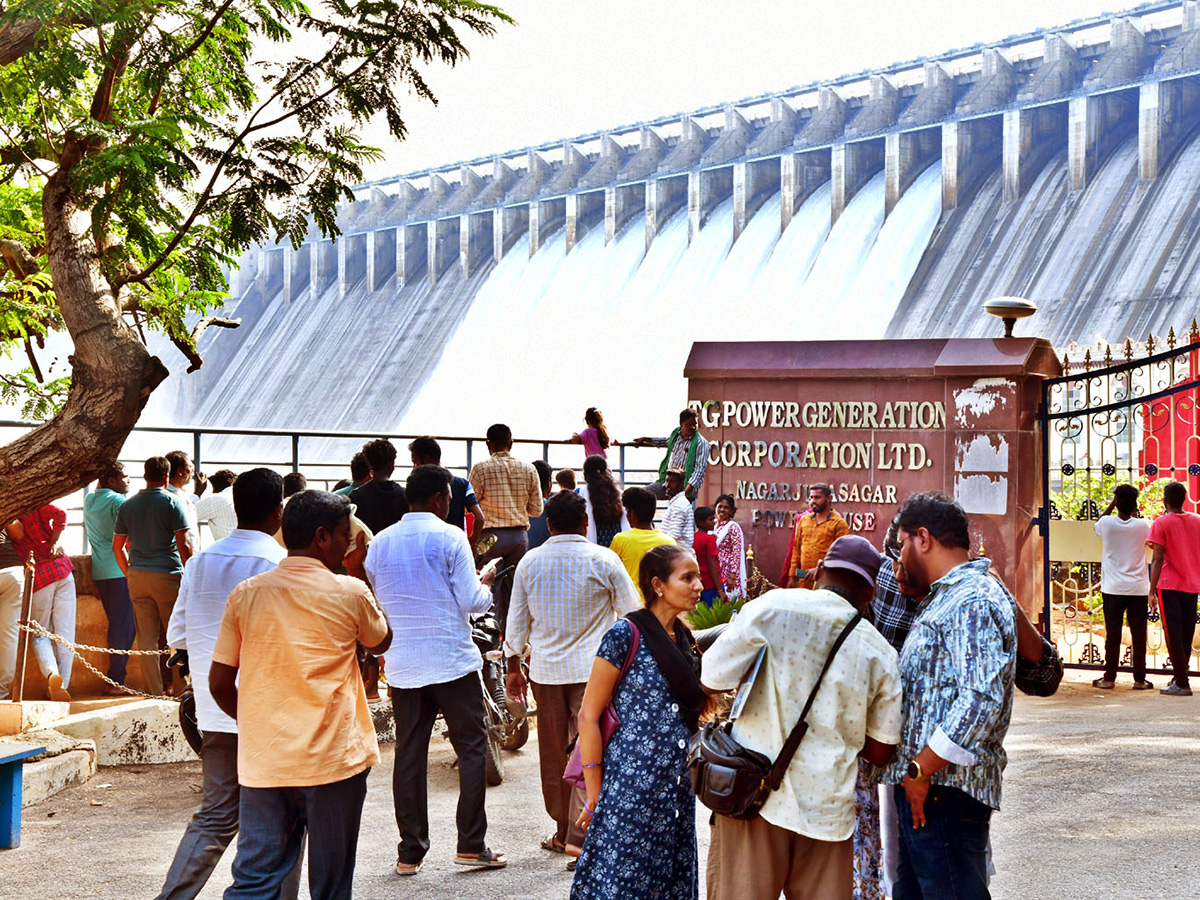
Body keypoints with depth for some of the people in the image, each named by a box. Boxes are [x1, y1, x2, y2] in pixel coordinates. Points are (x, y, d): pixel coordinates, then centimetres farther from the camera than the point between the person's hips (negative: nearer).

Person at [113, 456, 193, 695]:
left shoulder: (128, 505, 10)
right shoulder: (172, 502, -5)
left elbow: (117, 546, 12)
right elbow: (184, 544, -10)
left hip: (137, 577, 4)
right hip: (167, 575, -4)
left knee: (146, 638, 6)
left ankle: (154, 692, 6)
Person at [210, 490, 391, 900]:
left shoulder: (245, 594, 2)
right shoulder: (349, 593, -6)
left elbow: (220, 684, 4)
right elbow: (381, 641, 14)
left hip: (262, 762, 3)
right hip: (334, 759, -3)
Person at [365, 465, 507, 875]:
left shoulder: (380, 543, 8)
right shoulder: (450, 537, -7)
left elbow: (374, 604, 14)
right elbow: (472, 602, -10)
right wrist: (486, 580, 11)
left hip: (402, 665, 5)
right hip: (452, 660, -4)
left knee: (409, 753, 7)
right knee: (472, 747, 5)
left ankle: (410, 851, 9)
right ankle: (471, 845, 2)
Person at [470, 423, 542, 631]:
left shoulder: (481, 469, -7)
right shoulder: (529, 470, 2)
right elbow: (537, 509, 5)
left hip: (491, 535, -3)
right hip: (519, 535, 3)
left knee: (490, 590, 2)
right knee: (515, 589, 11)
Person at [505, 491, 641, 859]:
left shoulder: (530, 562, 3)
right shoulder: (603, 560, -6)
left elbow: (517, 619, 9)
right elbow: (632, 613, 0)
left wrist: (513, 666, 19)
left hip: (546, 670, 3)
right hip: (592, 669, -3)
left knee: (553, 752, 11)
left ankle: (562, 831, 21)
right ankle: (580, 832, -8)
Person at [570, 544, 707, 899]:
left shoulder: (684, 639, 11)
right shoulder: (626, 635, -9)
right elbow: (589, 717, -9)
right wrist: (595, 795, -11)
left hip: (677, 789, 7)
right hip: (630, 786, -7)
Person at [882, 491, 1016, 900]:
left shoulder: (974, 601, -14)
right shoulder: (945, 598, 21)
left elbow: (981, 701, -25)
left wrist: (921, 770, -22)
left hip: (946, 789, -11)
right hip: (921, 788, 11)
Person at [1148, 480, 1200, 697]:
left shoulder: (1162, 523, -8)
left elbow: (1158, 559, -13)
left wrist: (1152, 590, -11)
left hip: (1169, 586, -5)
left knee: (1173, 634, -3)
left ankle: (1182, 684, -6)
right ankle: (1179, 677, 23)